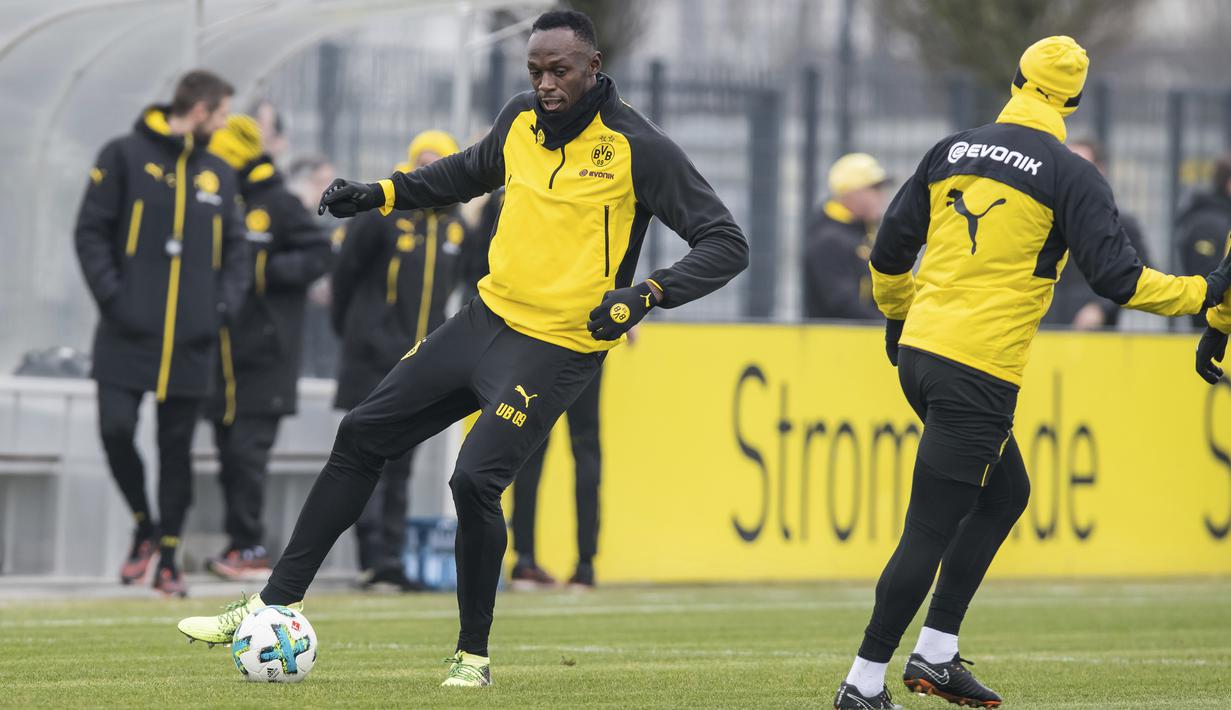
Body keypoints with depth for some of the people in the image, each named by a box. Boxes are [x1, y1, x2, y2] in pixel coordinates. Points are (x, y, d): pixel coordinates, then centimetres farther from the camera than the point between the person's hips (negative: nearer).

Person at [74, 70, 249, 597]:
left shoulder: (218, 173, 14)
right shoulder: (126, 157, 0)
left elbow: (235, 249, 17)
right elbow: (91, 232, -3)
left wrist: (224, 304, 0)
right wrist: (112, 297, -13)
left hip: (190, 339, 4)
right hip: (128, 336, -4)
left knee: (177, 448, 4)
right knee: (117, 429, -12)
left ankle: (167, 559, 10)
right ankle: (144, 528, 12)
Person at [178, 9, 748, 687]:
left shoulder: (638, 147, -16)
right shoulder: (520, 120, 3)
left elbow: (726, 243, -15)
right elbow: (472, 170, 26)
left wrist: (647, 293, -29)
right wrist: (377, 194, 17)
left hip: (556, 347, -7)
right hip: (487, 317, 7)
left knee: (475, 479, -21)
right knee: (361, 434, 6)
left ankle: (473, 654, 0)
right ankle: (275, 603, 14)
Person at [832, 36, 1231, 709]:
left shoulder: (952, 151, 10)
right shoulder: (1071, 176, -6)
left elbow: (889, 252, 16)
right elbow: (1116, 277, -12)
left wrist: (897, 317, 34)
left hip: (919, 353, 7)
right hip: (979, 373, -7)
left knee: (1006, 491, 22)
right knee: (930, 531, -4)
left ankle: (935, 654, 19)